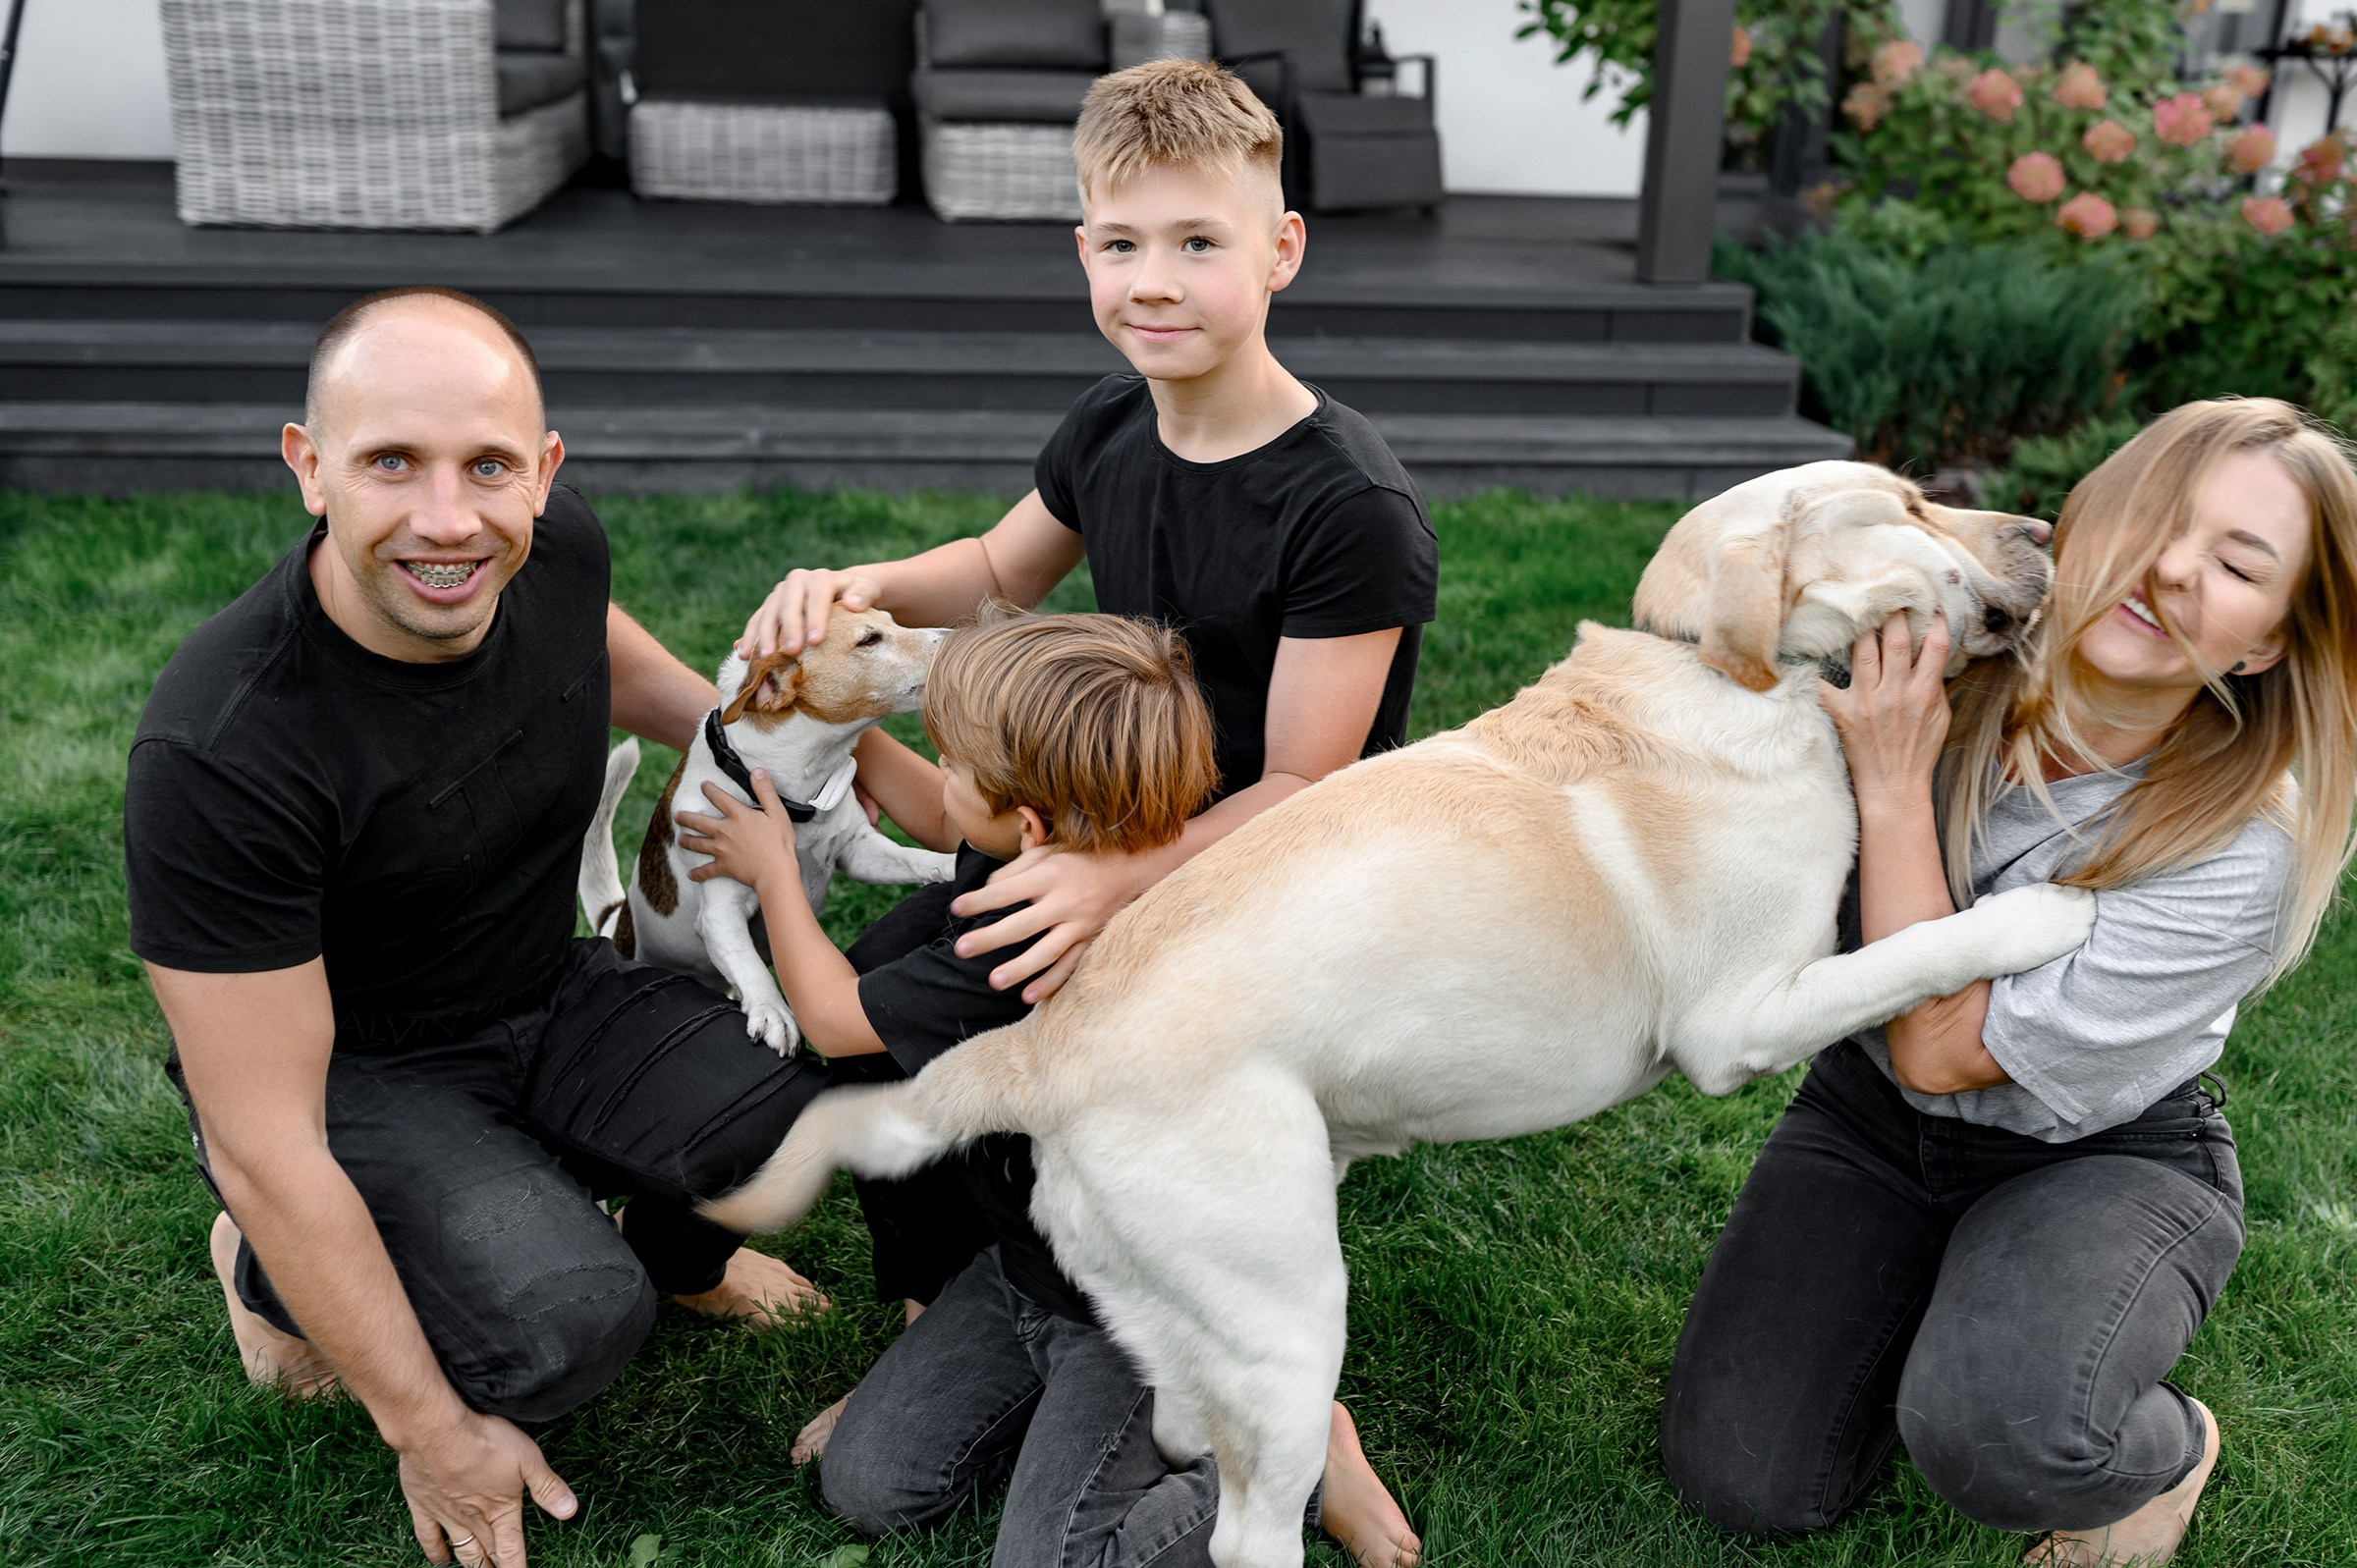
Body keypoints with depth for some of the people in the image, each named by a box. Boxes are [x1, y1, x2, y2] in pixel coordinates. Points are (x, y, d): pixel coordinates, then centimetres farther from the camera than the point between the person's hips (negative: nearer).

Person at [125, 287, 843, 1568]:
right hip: (348, 1073, -5)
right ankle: (274, 1277, 4)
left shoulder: (555, 550, -14)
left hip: (554, 998, 5)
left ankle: (673, 1248, 17)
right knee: (568, 1321, -30)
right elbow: (264, 1146, -26)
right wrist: (430, 1431, -19)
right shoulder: (217, 752, -32)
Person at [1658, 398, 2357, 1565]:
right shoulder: (1946, 656, -17)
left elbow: (1942, 1047, -27)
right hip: (1873, 1116, 3)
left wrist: (1893, 791, -29)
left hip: (2105, 1160, -3)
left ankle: (2169, 1448, 3)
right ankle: (1930, 1308, 20)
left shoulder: (2243, 850, -26)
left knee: (1995, 1434, -34)